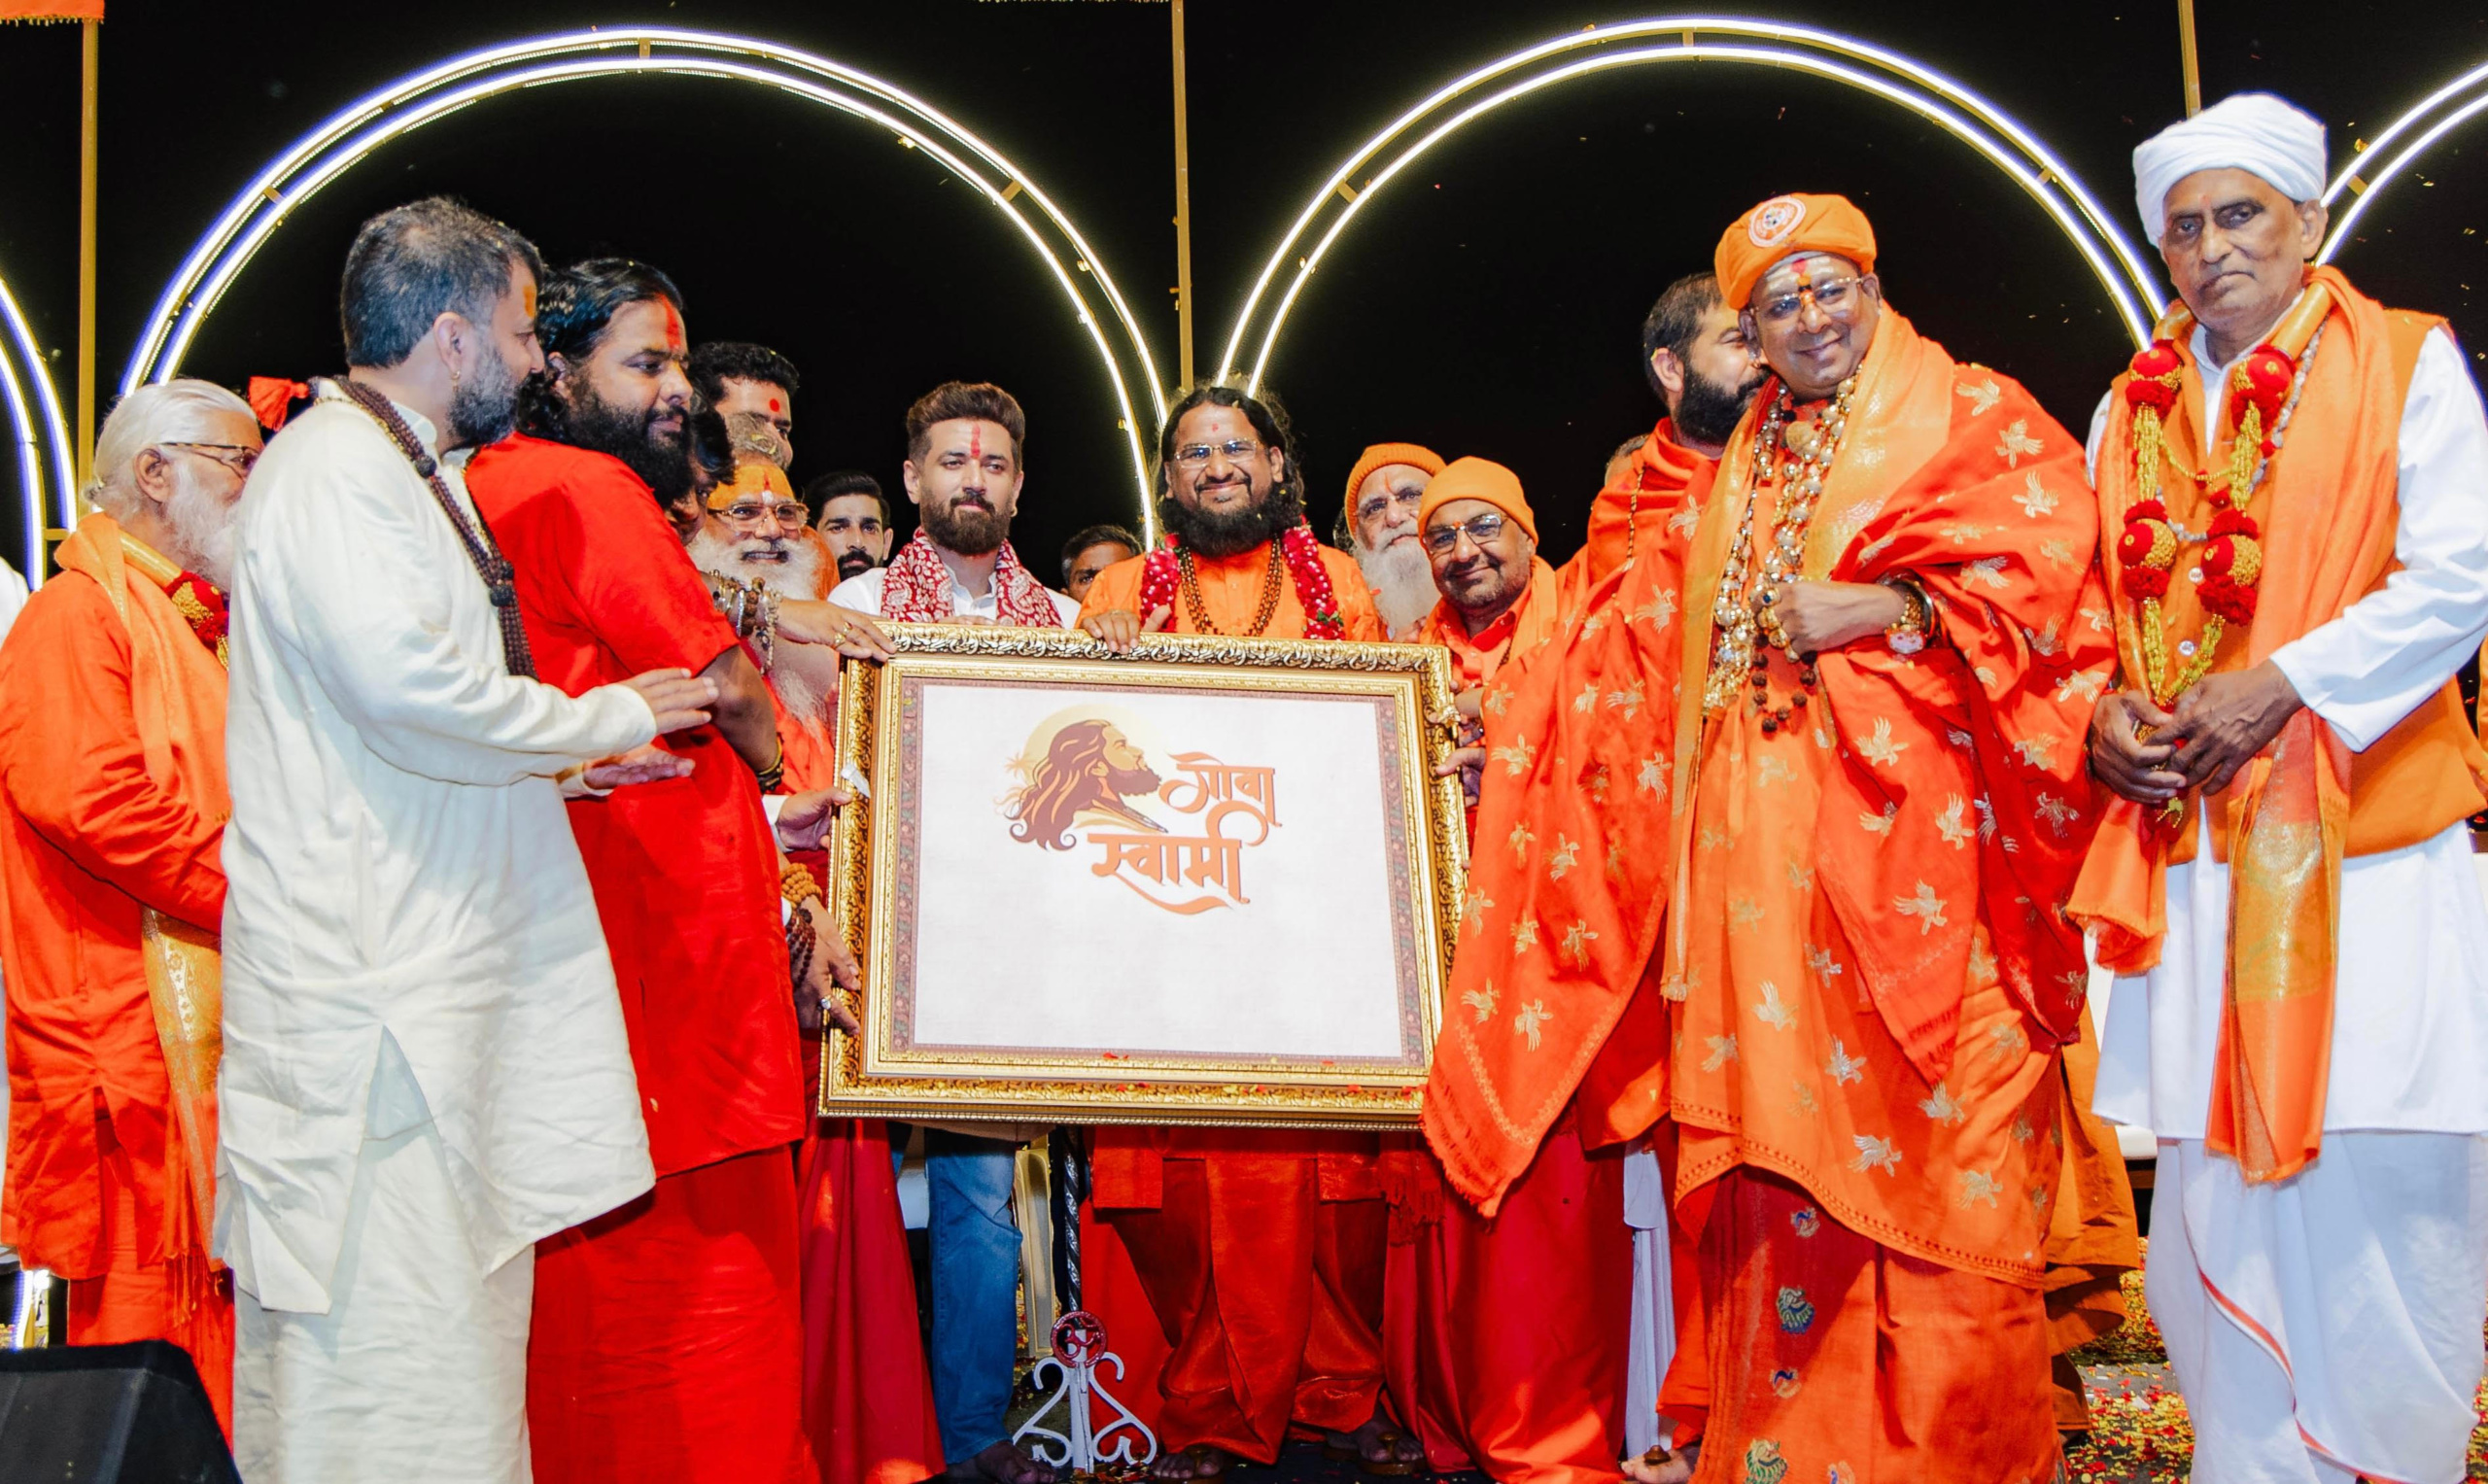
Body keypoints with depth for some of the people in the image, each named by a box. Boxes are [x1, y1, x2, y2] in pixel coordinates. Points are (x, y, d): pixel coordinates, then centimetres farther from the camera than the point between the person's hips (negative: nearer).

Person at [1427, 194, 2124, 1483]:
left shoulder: (1975, 419, 8)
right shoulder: (1738, 477, 25)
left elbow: (2044, 549, -9)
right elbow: (1645, 640, 26)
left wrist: (1879, 606, -17)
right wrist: (1509, 717, 19)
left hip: (1908, 832, -5)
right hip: (1758, 843, 5)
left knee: (1924, 1134, -8)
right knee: (1771, 1123, 1)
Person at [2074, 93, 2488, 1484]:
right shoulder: (2130, 412, 17)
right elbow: (2088, 608, 18)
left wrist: (2285, 682, -15)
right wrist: (2104, 714, -3)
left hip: (2368, 844, -4)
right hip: (2191, 849, 4)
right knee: (2219, 1174, 4)